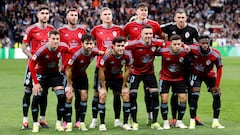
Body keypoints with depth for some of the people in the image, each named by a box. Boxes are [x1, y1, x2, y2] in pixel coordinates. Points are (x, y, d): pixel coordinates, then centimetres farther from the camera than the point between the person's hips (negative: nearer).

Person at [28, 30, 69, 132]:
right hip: (41, 73, -3)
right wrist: (36, 82, -22)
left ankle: (58, 123, 4)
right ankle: (35, 124, 1)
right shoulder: (42, 50, -28)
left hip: (55, 74, 3)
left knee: (62, 96, -10)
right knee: (36, 97, -13)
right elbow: (31, 64, -21)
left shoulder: (62, 47, -18)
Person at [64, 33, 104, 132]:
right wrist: (69, 85, -20)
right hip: (71, 76, -5)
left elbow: (101, 52, 6)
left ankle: (82, 123, 5)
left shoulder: (94, 51, -19)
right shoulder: (76, 53, -33)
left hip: (82, 76, 5)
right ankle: (68, 123, -7)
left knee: (84, 96, -2)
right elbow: (68, 70, -24)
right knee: (69, 96, -14)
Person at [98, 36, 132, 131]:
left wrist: (123, 86, -4)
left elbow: (127, 70, -7)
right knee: (102, 96, -18)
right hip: (106, 78, -3)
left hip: (118, 77, 3)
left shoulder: (127, 55, -21)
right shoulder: (107, 56, -30)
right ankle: (102, 124, -10)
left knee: (126, 95, -8)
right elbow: (101, 71, -20)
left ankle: (125, 123, 2)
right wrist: (103, 87, -18)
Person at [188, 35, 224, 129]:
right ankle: (192, 122, -5)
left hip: (210, 75, 1)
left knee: (217, 96, -7)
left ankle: (215, 122, 3)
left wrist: (217, 85, -14)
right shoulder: (193, 49, -30)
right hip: (196, 74, -1)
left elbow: (219, 68, -14)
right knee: (194, 96, -15)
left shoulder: (215, 54, -27)